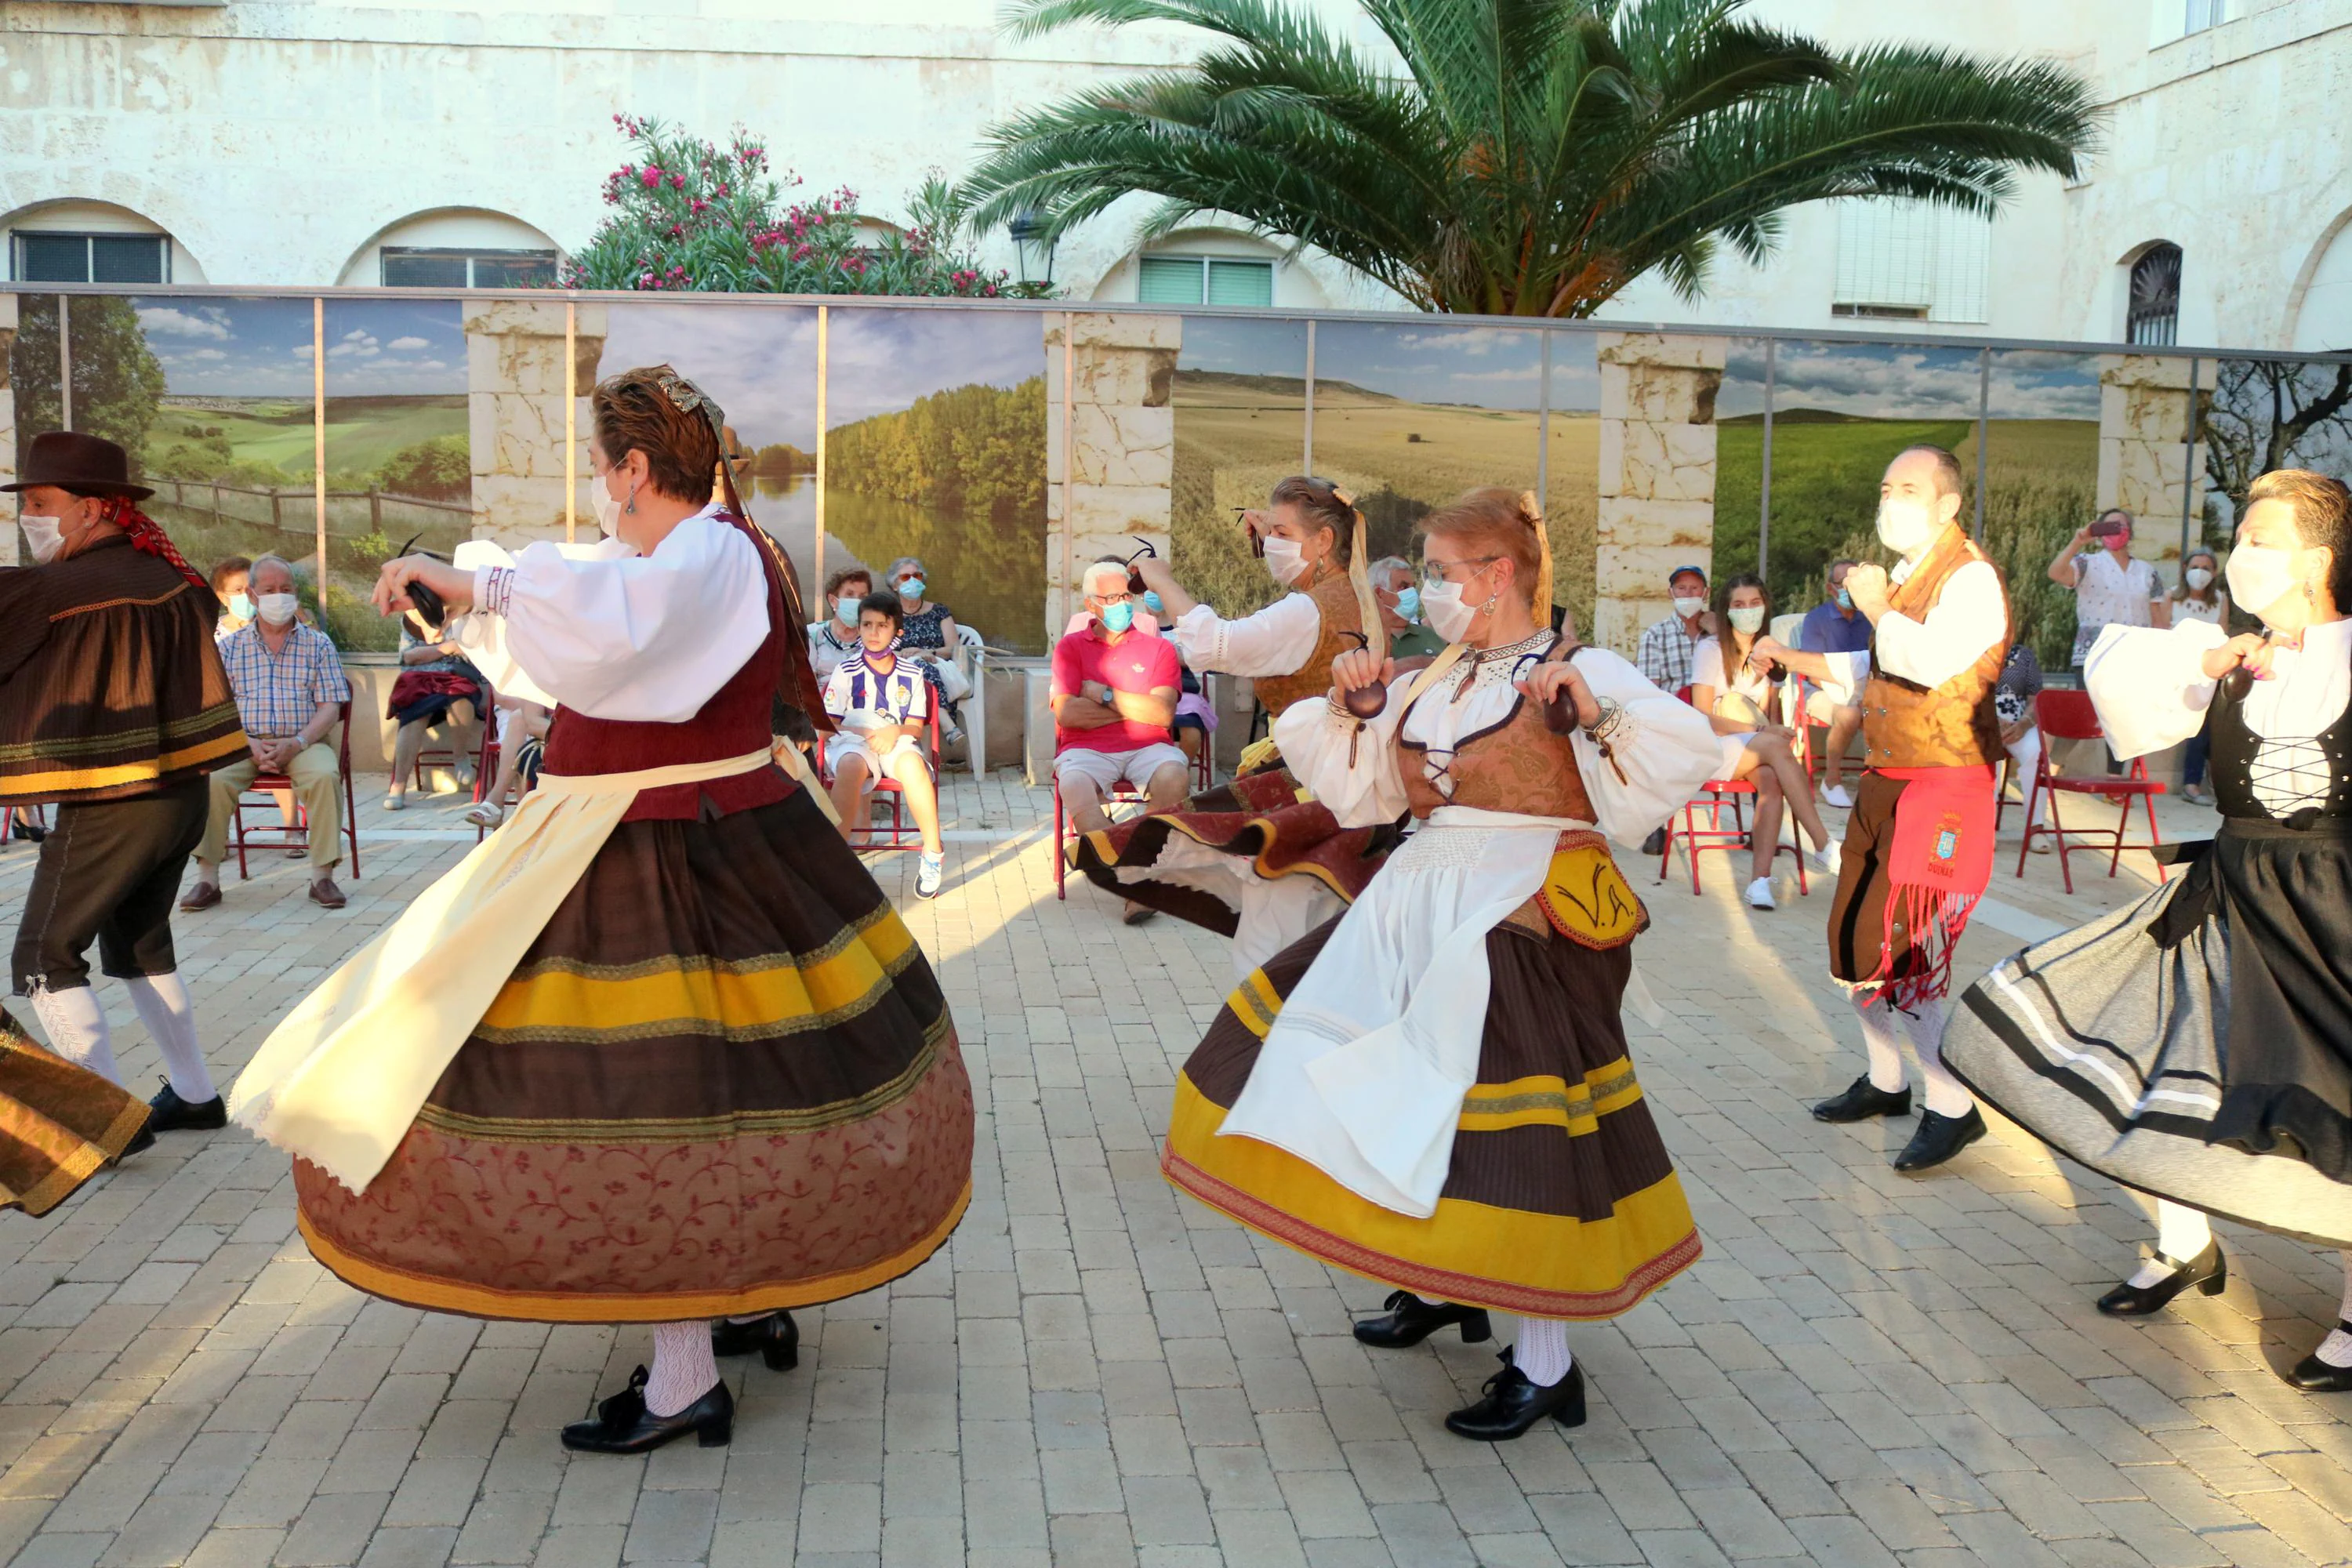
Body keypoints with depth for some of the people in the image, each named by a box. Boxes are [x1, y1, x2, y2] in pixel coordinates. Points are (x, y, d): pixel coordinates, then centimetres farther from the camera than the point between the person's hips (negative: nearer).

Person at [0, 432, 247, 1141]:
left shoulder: (62, 590, -18)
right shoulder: (166, 576, 5)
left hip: (109, 805, -8)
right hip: (183, 790, 8)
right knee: (140, 945, 22)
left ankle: (111, 1119, -1)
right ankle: (194, 1095, 25)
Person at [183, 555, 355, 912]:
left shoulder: (318, 644, 11)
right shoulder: (230, 647, 13)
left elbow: (331, 707, 3)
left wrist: (297, 742, -14)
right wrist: (250, 745, -14)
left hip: (303, 743, -1)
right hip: (244, 742, 1)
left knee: (325, 776, -33)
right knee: (212, 778, -29)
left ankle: (323, 876, -27)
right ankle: (207, 879, -22)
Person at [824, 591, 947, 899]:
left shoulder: (911, 673, 10)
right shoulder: (846, 671, 4)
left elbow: (916, 727, 9)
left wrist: (896, 731, -14)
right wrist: (867, 734, -13)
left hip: (897, 742, 1)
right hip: (852, 740, -1)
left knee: (912, 763, -35)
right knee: (850, 765, -39)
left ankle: (933, 853, -26)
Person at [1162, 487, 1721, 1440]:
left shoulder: (1579, 673, -5)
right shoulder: (1427, 684, 13)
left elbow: (1686, 752, -16)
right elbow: (1357, 791, 19)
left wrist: (1592, 714, -28)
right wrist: (1347, 708, 6)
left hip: (1520, 924, -7)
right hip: (1420, 912, 7)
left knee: (1512, 1123, -8)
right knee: (1416, 1106, 13)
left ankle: (1544, 1367, 5)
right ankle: (1440, 1285, 36)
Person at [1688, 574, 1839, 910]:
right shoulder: (1711, 649, 1)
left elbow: (1765, 715, 17)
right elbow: (1703, 717, -8)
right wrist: (1759, 730, -17)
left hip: (1753, 749, 4)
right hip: (1712, 747, -4)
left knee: (1772, 779, -33)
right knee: (1776, 746, -35)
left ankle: (1760, 879, -40)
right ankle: (1824, 847, -35)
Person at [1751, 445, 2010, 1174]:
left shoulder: (1970, 576, -12)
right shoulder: (1907, 576, 16)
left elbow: (1932, 662, -29)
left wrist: (1877, 607, -16)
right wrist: (1791, 658, 21)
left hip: (1941, 787, -9)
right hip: (1884, 784, 10)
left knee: (1897, 949, -12)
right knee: (1855, 937, 15)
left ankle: (1952, 1107, 0)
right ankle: (1885, 1081, 31)